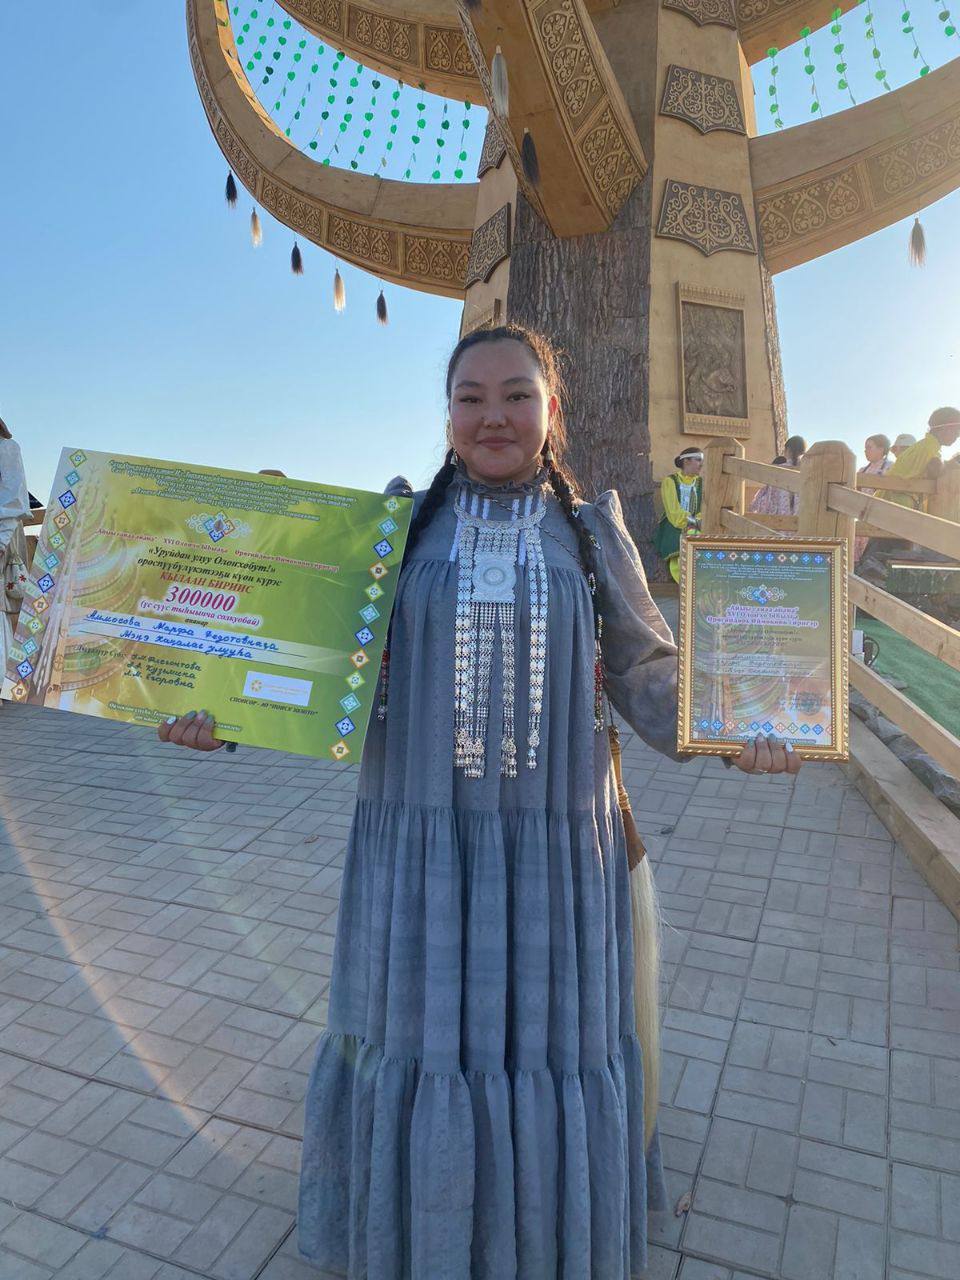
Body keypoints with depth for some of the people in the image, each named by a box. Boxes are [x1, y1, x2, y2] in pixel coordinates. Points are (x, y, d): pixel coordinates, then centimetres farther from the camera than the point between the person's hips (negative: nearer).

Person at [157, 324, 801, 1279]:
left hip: (553, 847, 1)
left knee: (554, 1045, 12)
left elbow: (647, 674, 5)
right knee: (414, 1035, 12)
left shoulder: (591, 533, 5)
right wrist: (227, 720, -10)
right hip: (419, 842, 0)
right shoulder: (399, 528, 3)